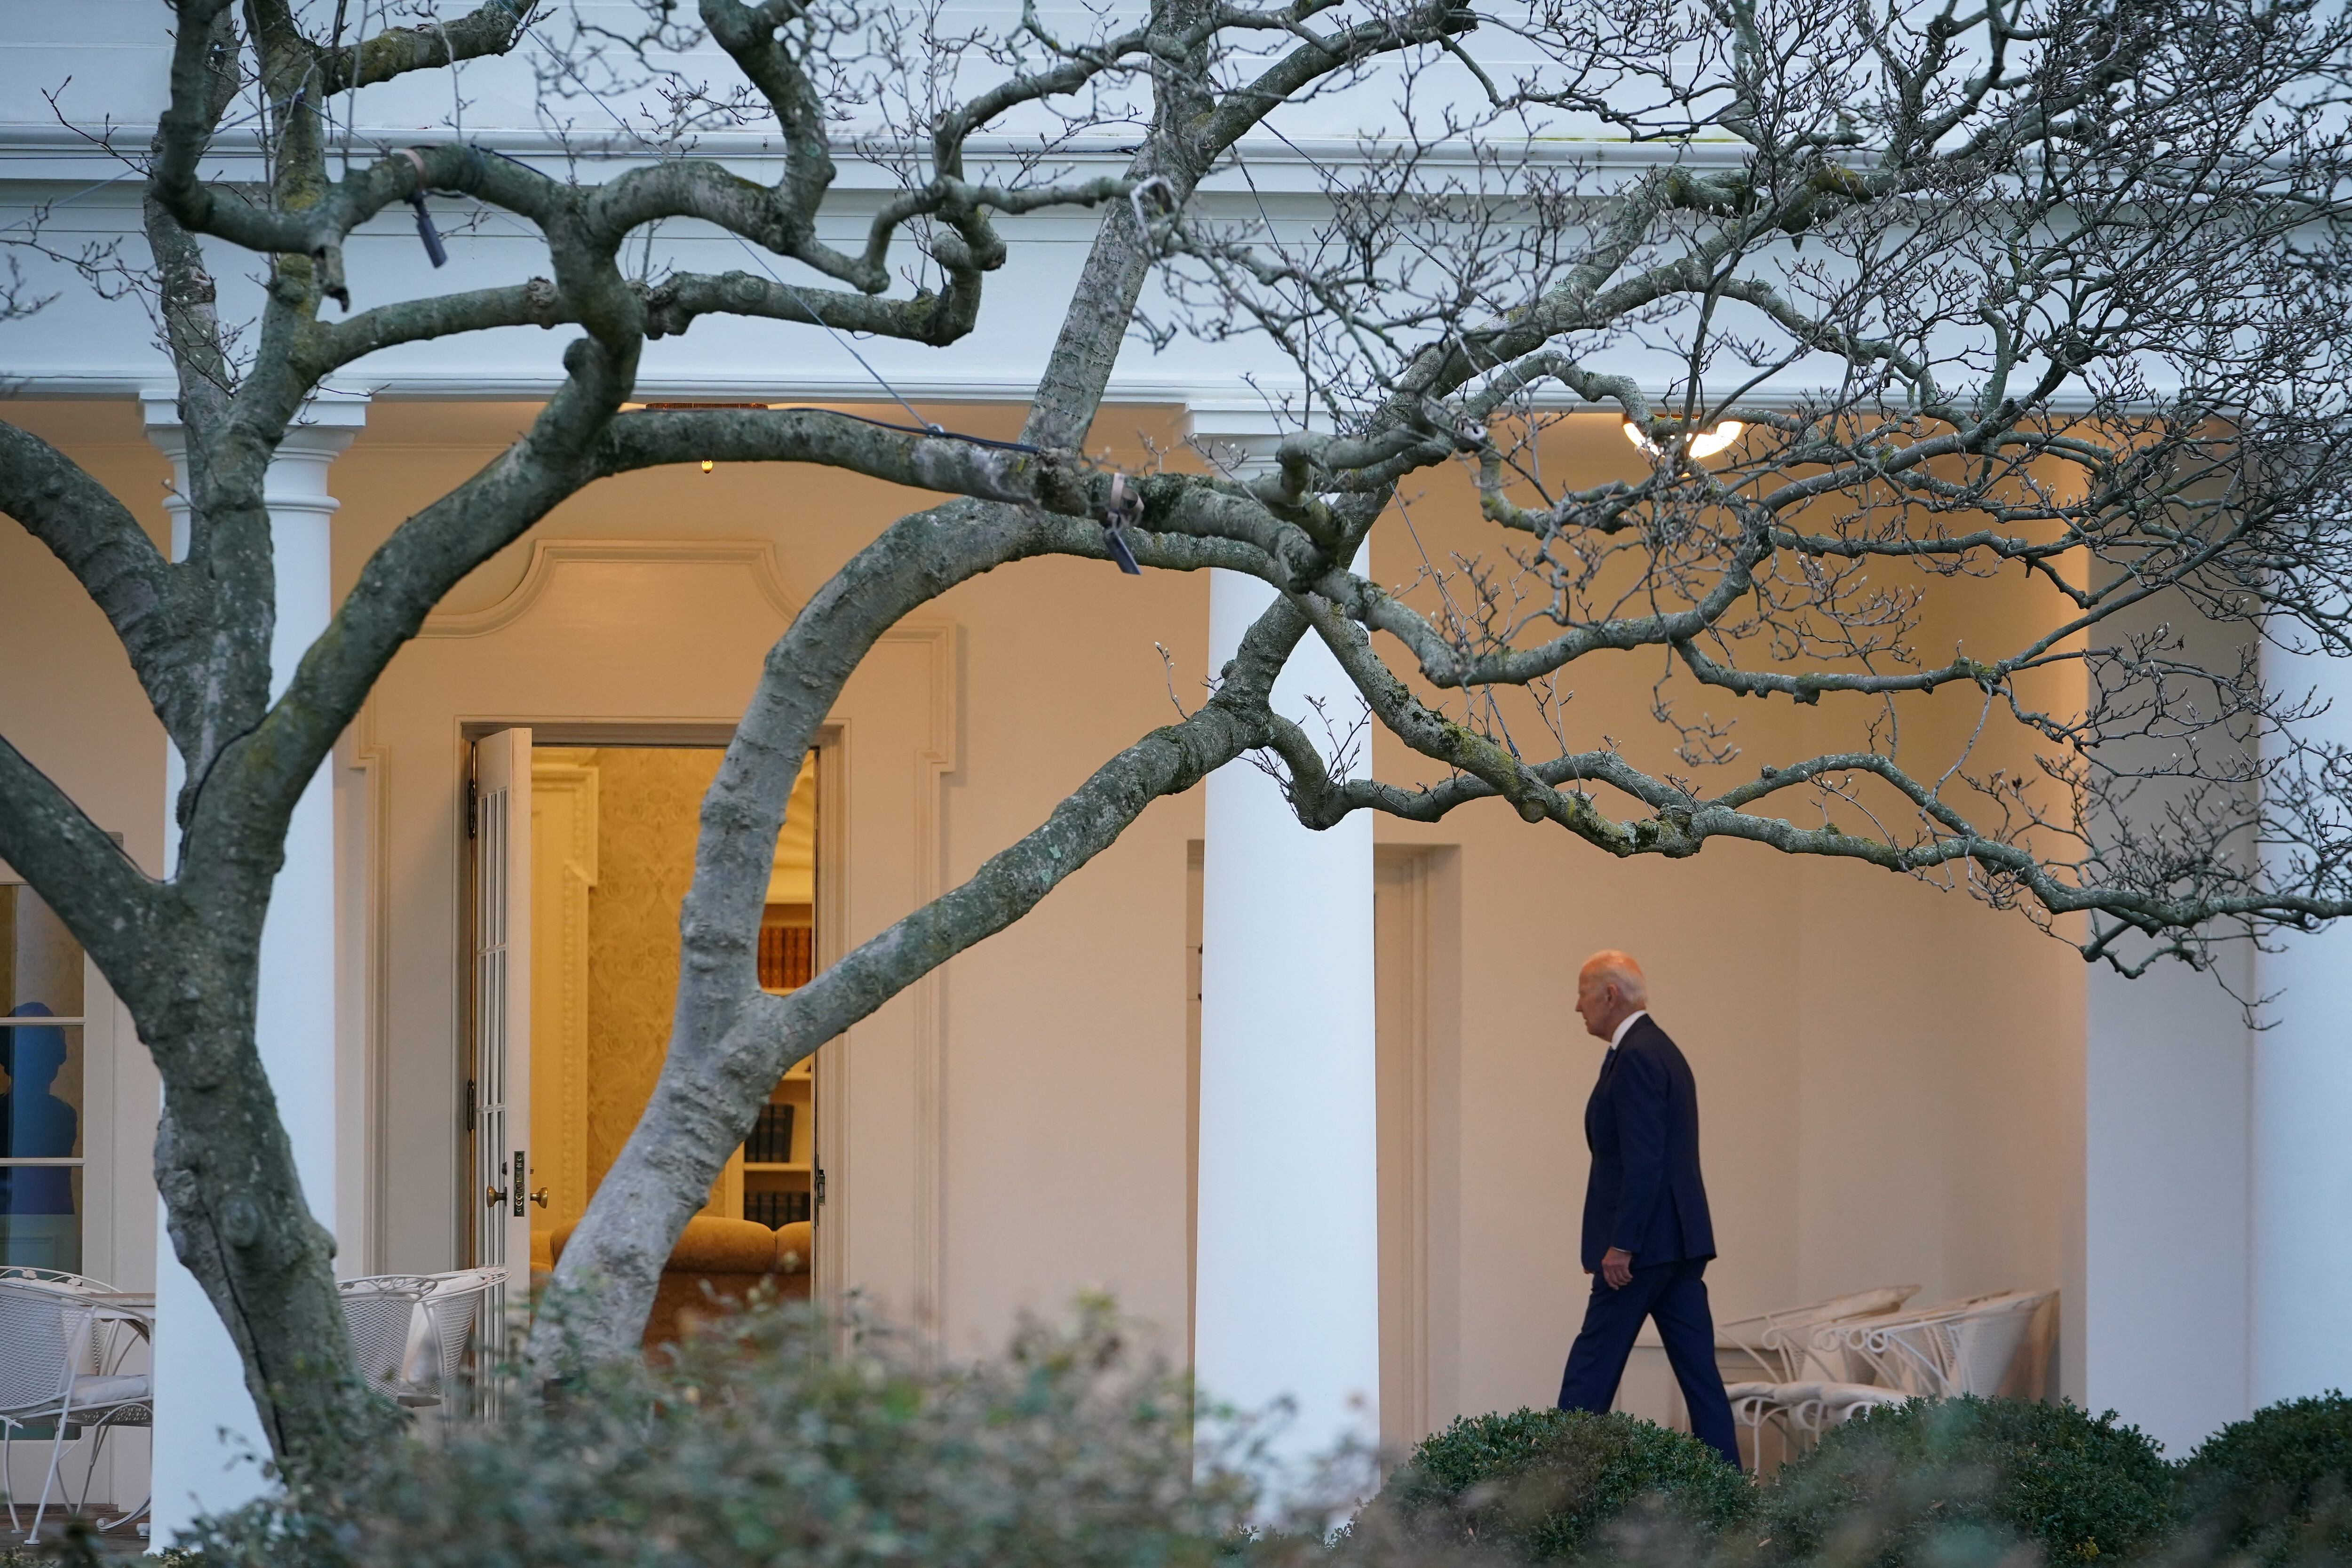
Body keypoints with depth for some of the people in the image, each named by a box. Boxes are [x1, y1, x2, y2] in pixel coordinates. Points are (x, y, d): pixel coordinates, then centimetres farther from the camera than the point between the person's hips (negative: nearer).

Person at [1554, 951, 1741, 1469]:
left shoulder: (1636, 1058, -14)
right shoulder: (1661, 1051, 18)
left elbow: (1643, 1160, -21)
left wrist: (1621, 1246, -21)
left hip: (1646, 1243, -10)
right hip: (1680, 1241, 10)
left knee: (1592, 1369, -3)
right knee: (1698, 1368, 6)